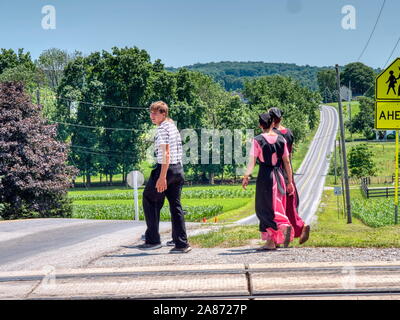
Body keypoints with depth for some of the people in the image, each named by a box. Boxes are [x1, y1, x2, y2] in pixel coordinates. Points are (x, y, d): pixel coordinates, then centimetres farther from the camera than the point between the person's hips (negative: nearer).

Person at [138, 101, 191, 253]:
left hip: (166, 168, -9)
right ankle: (182, 244, 5)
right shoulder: (174, 127, 17)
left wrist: (162, 177, -25)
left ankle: (153, 240, 4)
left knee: (149, 201, 5)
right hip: (178, 169, 9)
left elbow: (166, 153, -20)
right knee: (176, 205, 9)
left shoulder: (162, 128, -11)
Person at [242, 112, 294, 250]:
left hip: (265, 177, -4)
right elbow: (287, 162, 5)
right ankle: (270, 241, 14)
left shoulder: (258, 140, -8)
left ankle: (284, 226, -22)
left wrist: (246, 177, 1)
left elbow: (252, 161, -11)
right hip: (279, 176, 4)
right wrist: (290, 181, 11)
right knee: (275, 207, 12)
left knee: (265, 208, 3)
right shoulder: (281, 139, 3)